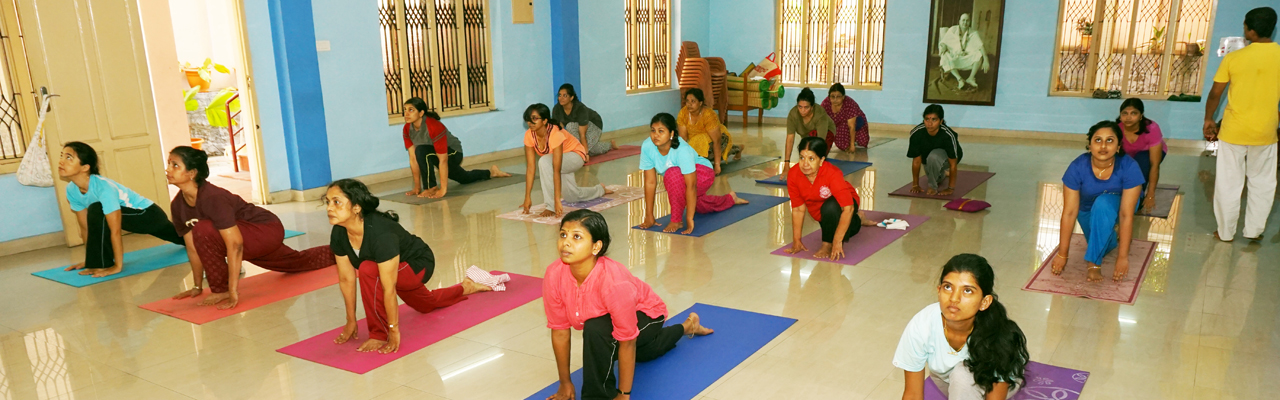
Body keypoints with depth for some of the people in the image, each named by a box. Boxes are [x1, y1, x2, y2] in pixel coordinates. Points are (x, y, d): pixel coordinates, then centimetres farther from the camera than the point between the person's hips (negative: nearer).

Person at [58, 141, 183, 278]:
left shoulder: (103, 187, -35)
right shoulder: (71, 190, -11)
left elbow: (115, 231, -34)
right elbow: (85, 227, -3)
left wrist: (117, 266, -30)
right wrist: (90, 260, 0)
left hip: (150, 214, -8)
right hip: (133, 216, 8)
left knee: (97, 211, -30)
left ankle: (103, 263, -16)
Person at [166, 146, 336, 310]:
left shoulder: (212, 198, -32)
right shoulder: (177, 206, -7)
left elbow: (235, 244, -35)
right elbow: (193, 247, 2)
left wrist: (232, 291, -35)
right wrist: (198, 286, 4)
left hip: (267, 230, -9)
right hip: (252, 240, 9)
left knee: (204, 231, -29)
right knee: (297, 262, 29)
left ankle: (222, 289, -13)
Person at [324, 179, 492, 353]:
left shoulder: (381, 234, -41)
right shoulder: (338, 234, -21)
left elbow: (389, 288, -37)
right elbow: (346, 279, -10)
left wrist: (393, 330, -32)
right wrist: (351, 321, -4)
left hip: (419, 265, -8)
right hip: (397, 267, 8)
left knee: (368, 271, -35)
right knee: (426, 305, 33)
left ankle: (379, 334, -18)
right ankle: (465, 287, 61)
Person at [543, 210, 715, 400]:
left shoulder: (614, 282, -45)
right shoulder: (554, 275, -30)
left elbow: (627, 342, -36)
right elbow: (559, 330, -19)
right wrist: (565, 383, -11)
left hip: (646, 313, -6)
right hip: (605, 317, 6)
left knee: (596, 330, -38)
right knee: (640, 353, 37)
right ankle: (686, 326, 64)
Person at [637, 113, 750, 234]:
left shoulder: (682, 150, -39)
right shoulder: (647, 147, -26)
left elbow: (691, 185, -38)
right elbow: (650, 182, -21)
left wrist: (689, 218, -38)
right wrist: (649, 216, -19)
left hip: (702, 174, -6)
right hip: (679, 182, 7)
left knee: (672, 174, -37)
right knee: (701, 207, 31)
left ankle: (676, 220, -21)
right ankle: (730, 198, 61)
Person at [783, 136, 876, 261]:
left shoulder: (832, 174, -39)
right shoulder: (793, 176, -26)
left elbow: (848, 208, -41)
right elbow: (798, 209, -18)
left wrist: (836, 242, -43)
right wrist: (796, 241, -19)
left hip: (844, 205, -5)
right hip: (820, 212, 5)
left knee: (830, 207, -38)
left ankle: (828, 245, -16)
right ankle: (858, 220, 55)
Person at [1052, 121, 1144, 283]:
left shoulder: (1129, 167, -31)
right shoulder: (1077, 167, -29)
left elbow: (1126, 214, -30)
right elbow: (1070, 212, -26)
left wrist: (1123, 257, -30)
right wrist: (1062, 254, -23)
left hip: (1116, 204, -3)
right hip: (1088, 210, 3)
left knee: (1103, 204, -34)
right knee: (1102, 244, -14)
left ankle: (1094, 263, -25)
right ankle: (1111, 236, 23)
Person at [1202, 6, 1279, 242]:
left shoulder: (1234, 58, -10)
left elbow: (1215, 94, -3)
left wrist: (1208, 120, 12)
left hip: (1233, 132, -2)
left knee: (1229, 184, 9)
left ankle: (1226, 232, 17)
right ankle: (1254, 230, 25)